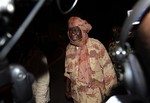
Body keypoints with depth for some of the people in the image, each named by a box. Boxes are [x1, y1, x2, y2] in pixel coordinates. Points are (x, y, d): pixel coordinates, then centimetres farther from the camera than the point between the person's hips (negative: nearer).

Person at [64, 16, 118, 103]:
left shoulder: (96, 45, -16)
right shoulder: (69, 48, -1)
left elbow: (107, 68, -11)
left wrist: (110, 90, -8)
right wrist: (68, 90, 16)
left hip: (95, 95, -4)